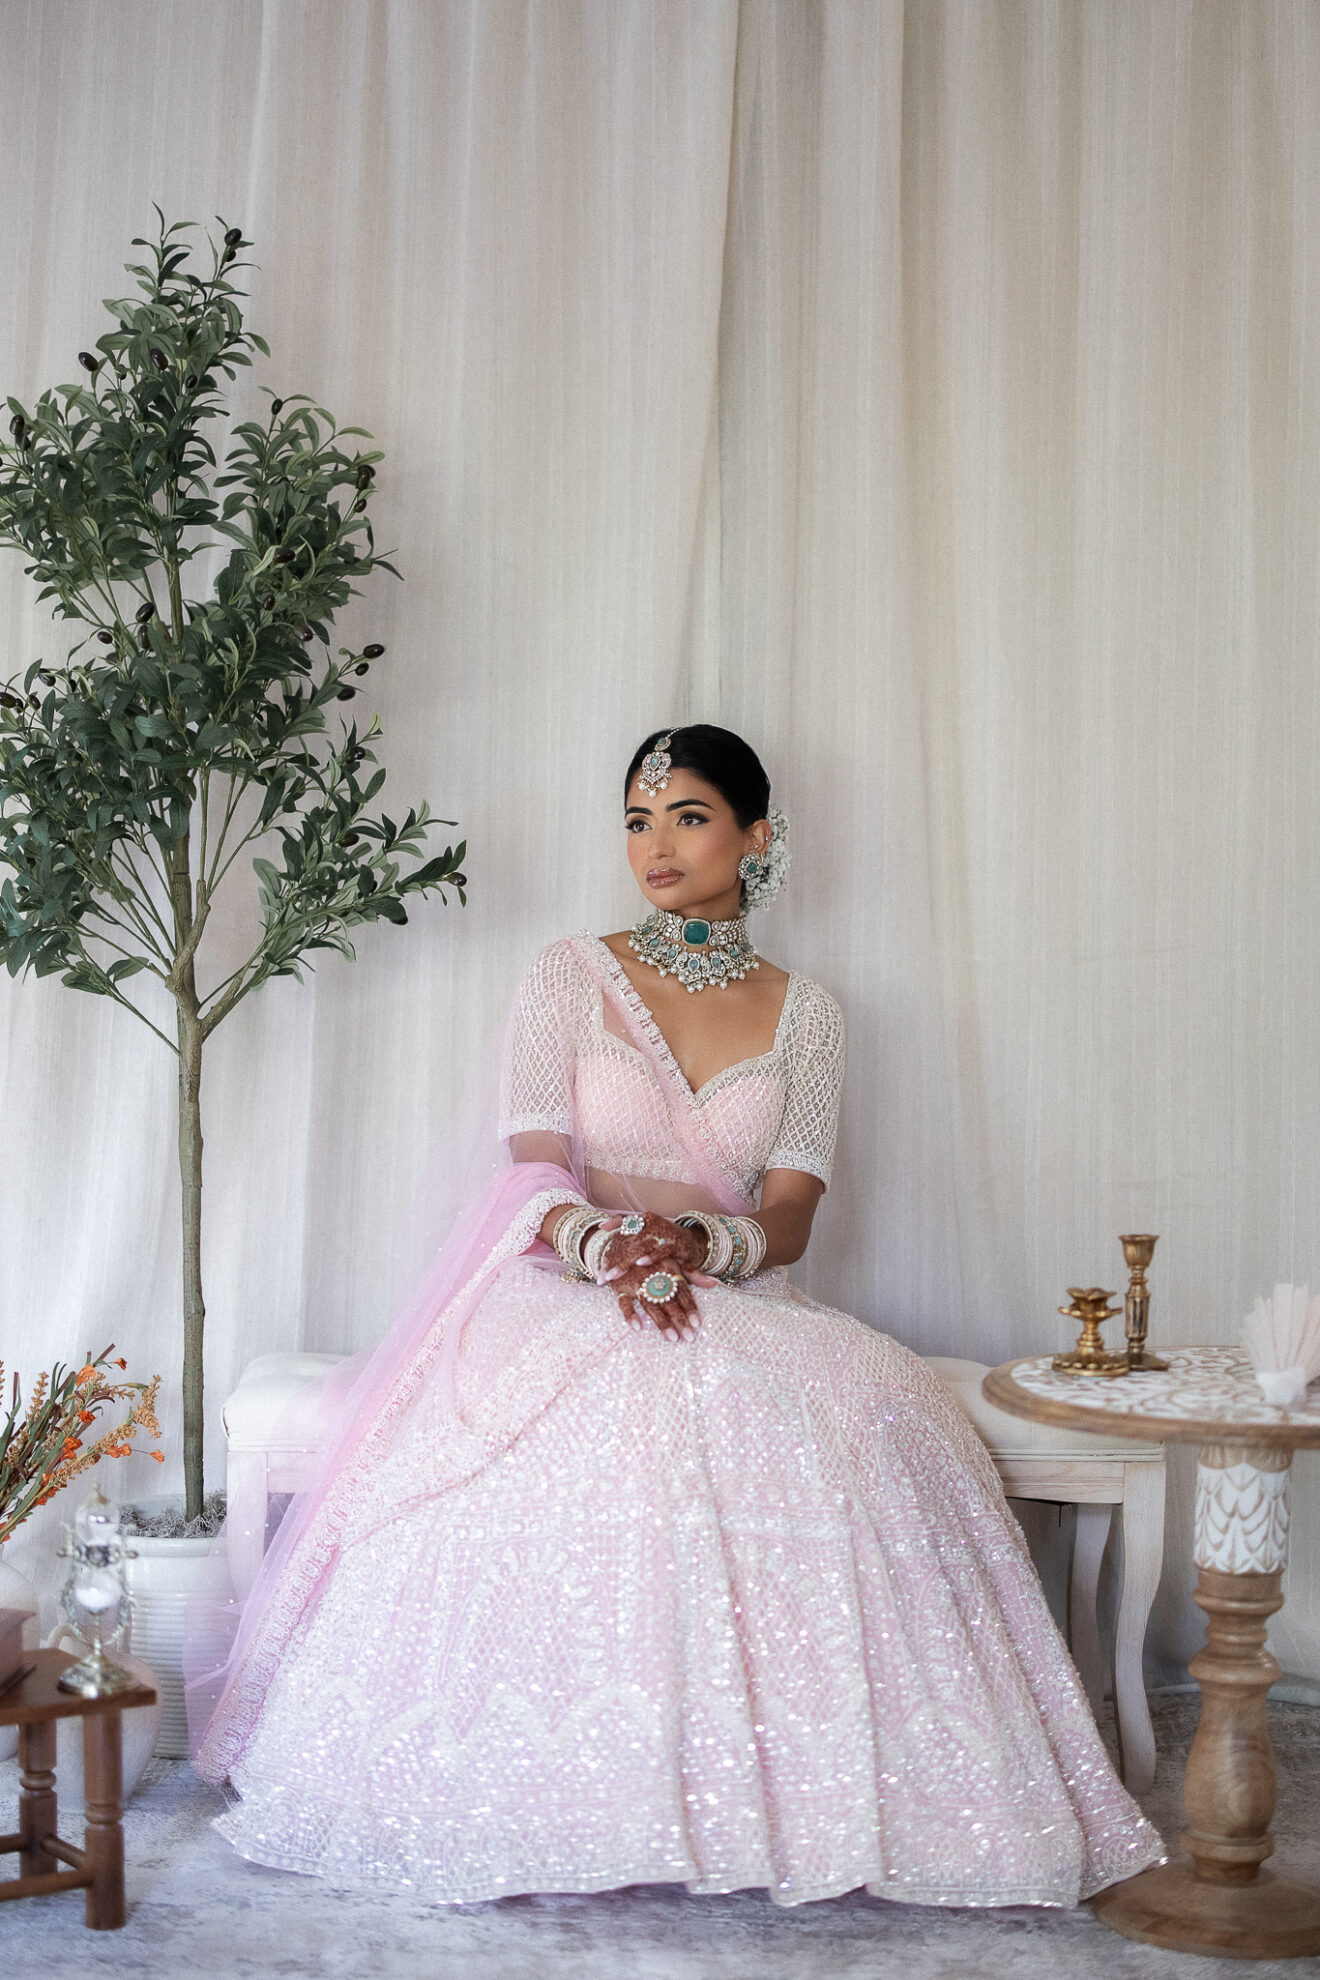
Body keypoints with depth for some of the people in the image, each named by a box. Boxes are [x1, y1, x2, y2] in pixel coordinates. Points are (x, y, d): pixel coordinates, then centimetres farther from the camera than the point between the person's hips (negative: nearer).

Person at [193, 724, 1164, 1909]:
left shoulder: (803, 1010, 10)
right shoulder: (571, 975, 7)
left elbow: (790, 1215, 1)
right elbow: (534, 1171, -4)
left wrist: (697, 1245, -22)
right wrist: (605, 1245, -26)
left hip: (734, 1303, 2)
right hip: (564, 1293, -2)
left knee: (862, 1414, -31)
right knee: (615, 1406, -38)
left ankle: (786, 1791, -20)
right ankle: (592, 1802, -25)